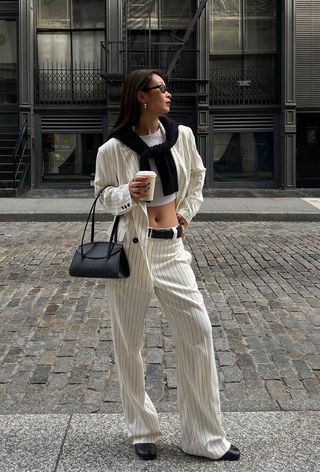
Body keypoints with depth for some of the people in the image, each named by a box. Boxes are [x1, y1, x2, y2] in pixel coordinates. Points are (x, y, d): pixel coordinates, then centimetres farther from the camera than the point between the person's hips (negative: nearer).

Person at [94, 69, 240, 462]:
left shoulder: (182, 136, 2)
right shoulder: (113, 149, -8)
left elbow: (197, 174, 21)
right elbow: (103, 195, 4)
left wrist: (187, 211, 12)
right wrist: (125, 193, -16)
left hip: (171, 247, 3)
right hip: (131, 248, -3)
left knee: (198, 332, -1)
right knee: (128, 341, 5)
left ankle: (204, 436, 11)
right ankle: (141, 430, 23)